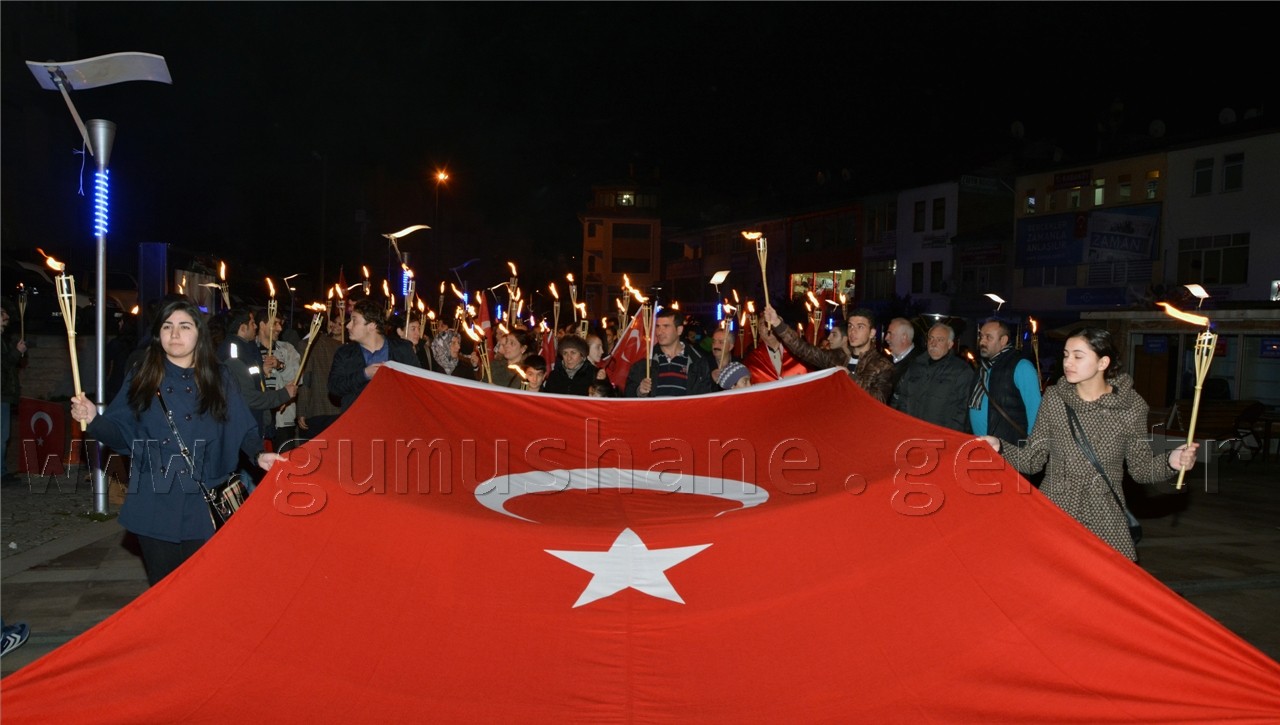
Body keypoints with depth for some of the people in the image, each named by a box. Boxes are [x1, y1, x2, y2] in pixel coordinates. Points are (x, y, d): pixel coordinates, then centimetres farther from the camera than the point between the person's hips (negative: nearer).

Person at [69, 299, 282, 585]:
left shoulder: (219, 379, 5)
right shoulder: (142, 378, 7)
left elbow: (244, 429, 4)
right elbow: (120, 431, 5)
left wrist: (258, 454, -14)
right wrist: (93, 419, -14)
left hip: (204, 506, -1)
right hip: (154, 505, 1)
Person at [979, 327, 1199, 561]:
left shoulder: (1131, 406, -3)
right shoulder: (1054, 399, 1)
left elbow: (1141, 468, 4)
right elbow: (1033, 459, 2)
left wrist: (1170, 462, -14)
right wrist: (1000, 447, -14)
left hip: (1104, 523, -1)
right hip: (1053, 515, 1)